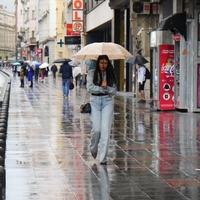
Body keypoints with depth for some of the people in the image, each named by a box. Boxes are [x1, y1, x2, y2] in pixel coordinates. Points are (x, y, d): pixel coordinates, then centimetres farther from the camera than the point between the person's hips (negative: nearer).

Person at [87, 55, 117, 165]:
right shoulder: (92, 72, 2)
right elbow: (89, 88, -8)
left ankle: (102, 157, -7)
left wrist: (106, 87, -14)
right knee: (96, 129, -7)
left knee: (106, 129, -8)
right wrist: (103, 89, -7)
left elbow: (114, 90, 3)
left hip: (107, 101, 1)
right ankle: (93, 149, 24)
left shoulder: (110, 74, 8)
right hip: (95, 101, -1)